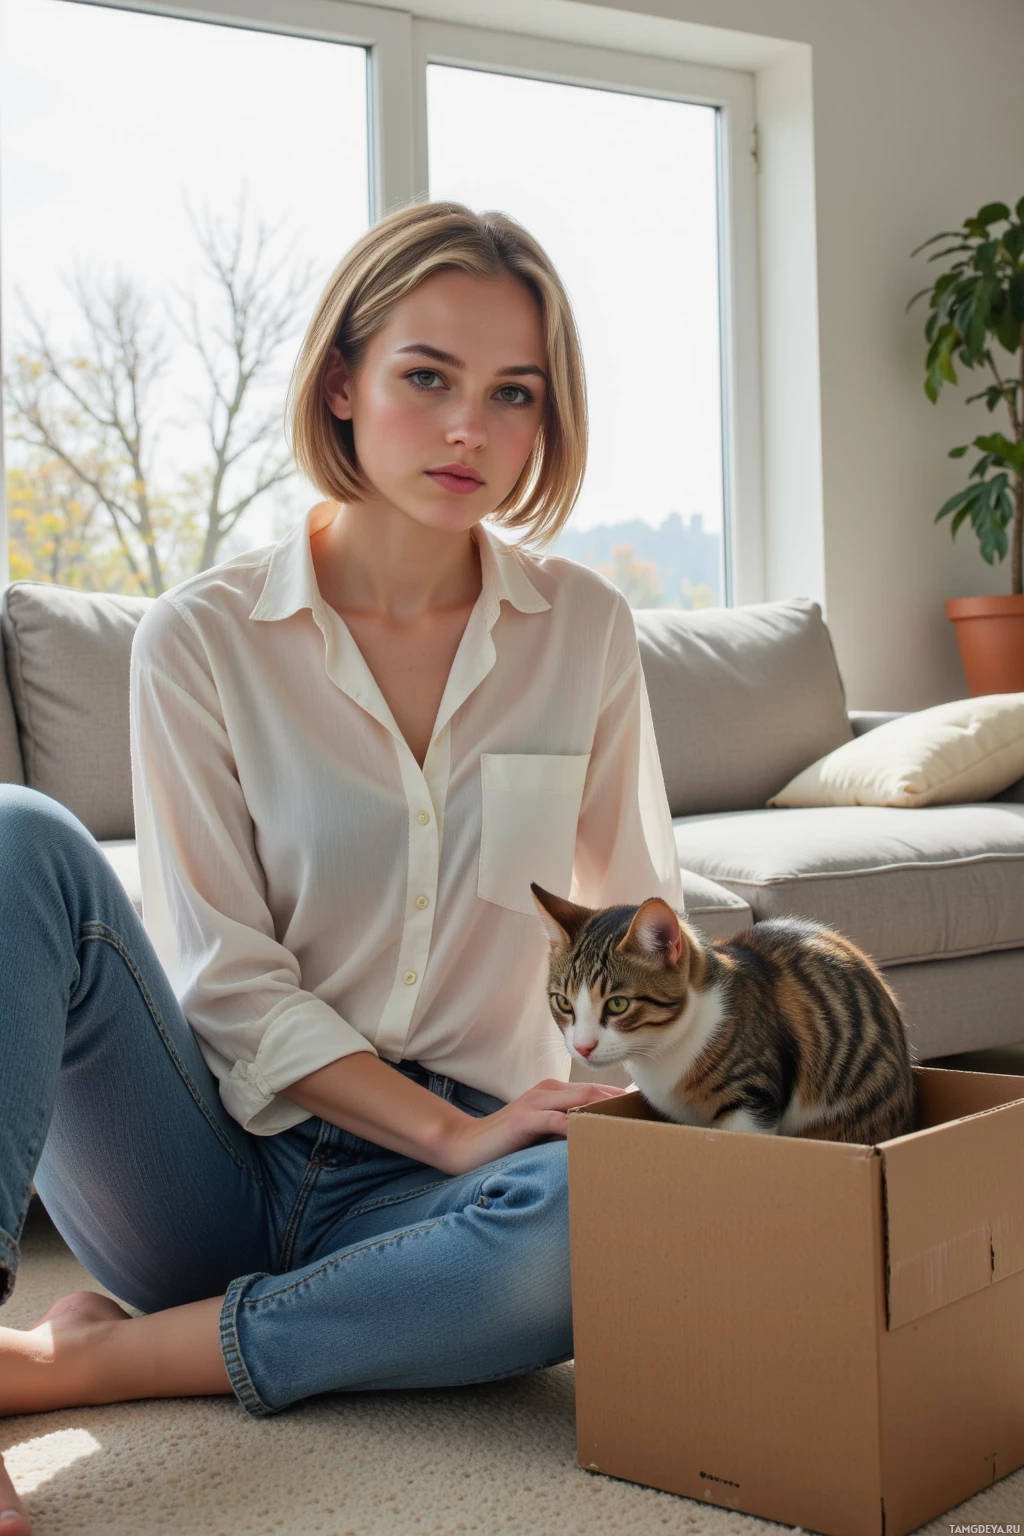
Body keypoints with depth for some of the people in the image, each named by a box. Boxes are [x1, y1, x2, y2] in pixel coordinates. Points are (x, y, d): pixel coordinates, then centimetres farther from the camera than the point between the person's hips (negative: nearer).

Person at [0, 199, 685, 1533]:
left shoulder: (586, 631, 3)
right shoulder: (202, 639, -3)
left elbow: (640, 919, 11)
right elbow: (228, 980, -7)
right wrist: (454, 1131, -18)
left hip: (420, 1197, 1)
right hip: (214, 1161, -1)